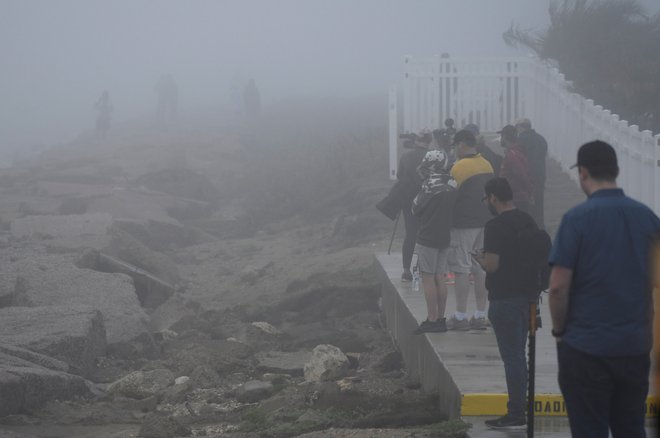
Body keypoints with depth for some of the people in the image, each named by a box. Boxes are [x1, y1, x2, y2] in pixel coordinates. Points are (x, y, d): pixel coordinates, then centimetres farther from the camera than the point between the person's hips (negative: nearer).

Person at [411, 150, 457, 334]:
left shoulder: (431, 184, -15)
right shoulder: (452, 184, 5)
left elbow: (416, 209, -8)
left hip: (428, 237, -7)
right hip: (444, 236, 7)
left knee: (428, 278, -4)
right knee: (440, 279, 12)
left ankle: (432, 320, -5)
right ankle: (440, 319, 14)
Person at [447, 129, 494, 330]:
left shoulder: (459, 167, -13)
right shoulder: (487, 166, 9)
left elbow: (452, 195, -11)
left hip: (463, 225, -7)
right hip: (485, 223, 7)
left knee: (461, 270, -2)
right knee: (481, 269, 9)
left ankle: (460, 316, -2)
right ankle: (480, 315, 11)